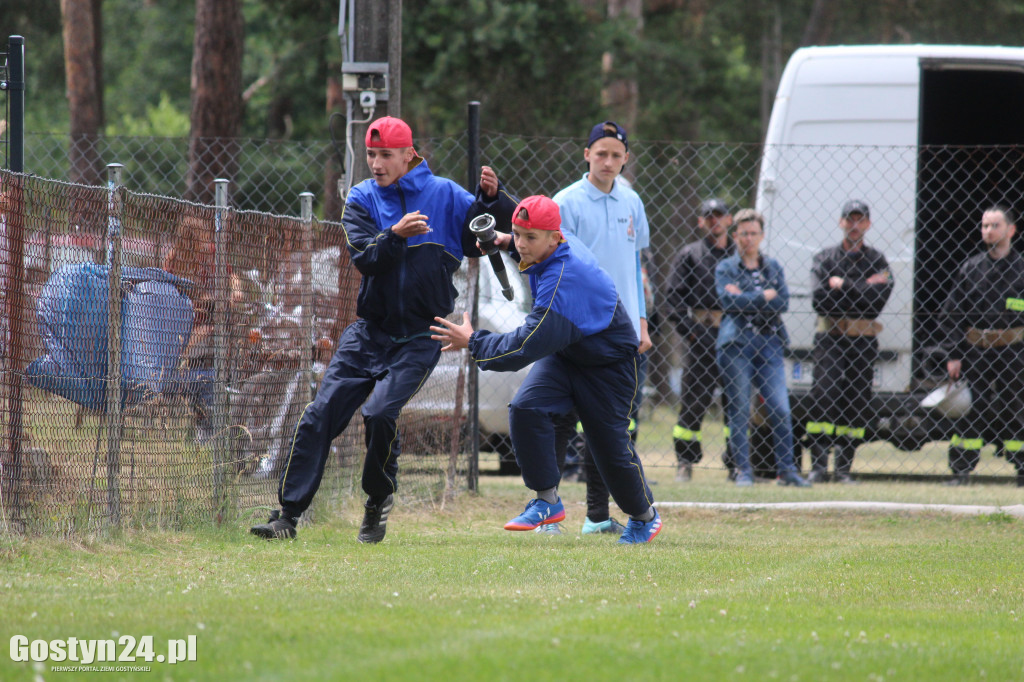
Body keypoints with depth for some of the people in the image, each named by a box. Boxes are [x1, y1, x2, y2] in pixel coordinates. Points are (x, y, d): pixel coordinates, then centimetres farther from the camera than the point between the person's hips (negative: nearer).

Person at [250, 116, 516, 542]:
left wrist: (491, 199, -25)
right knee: (321, 415, -6)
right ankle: (288, 515, -3)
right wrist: (395, 235, -29)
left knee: (380, 412, -22)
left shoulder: (444, 195, -2)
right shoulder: (362, 200, 3)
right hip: (371, 330, 3)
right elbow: (365, 259, -11)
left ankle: (380, 499, 4)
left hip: (419, 336, -3)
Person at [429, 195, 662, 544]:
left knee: (610, 444, 0)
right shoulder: (561, 242, -11)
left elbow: (529, 345, -38)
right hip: (564, 353, 8)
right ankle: (547, 501, -7)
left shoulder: (563, 280, -37)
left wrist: (473, 342, -30)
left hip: (608, 361, -8)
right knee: (526, 408, -16)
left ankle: (645, 516, 27)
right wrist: (506, 242, 1)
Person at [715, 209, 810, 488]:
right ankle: (743, 470, 4)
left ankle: (786, 470, 0)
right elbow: (728, 301, -10)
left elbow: (783, 302, 1)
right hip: (736, 344, -2)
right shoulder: (725, 268, 7)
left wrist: (746, 298, -6)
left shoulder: (773, 267, 15)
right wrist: (764, 297, -6)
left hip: (769, 342, 2)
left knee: (781, 410, -5)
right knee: (739, 411, -2)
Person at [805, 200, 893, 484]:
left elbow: (877, 301, -5)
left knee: (856, 405, 0)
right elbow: (819, 299, -5)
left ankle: (843, 468, 7)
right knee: (823, 398, -14)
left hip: (863, 342, 1)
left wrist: (842, 286, -7)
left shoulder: (877, 261, 10)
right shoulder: (825, 258, 10)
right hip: (829, 339, -1)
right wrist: (861, 290, -9)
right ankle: (818, 466, -14)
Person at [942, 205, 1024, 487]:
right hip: (975, 351, 1)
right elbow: (953, 313, 7)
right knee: (969, 411, -3)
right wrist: (953, 355, -1)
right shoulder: (971, 268, 7)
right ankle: (960, 471, 0)